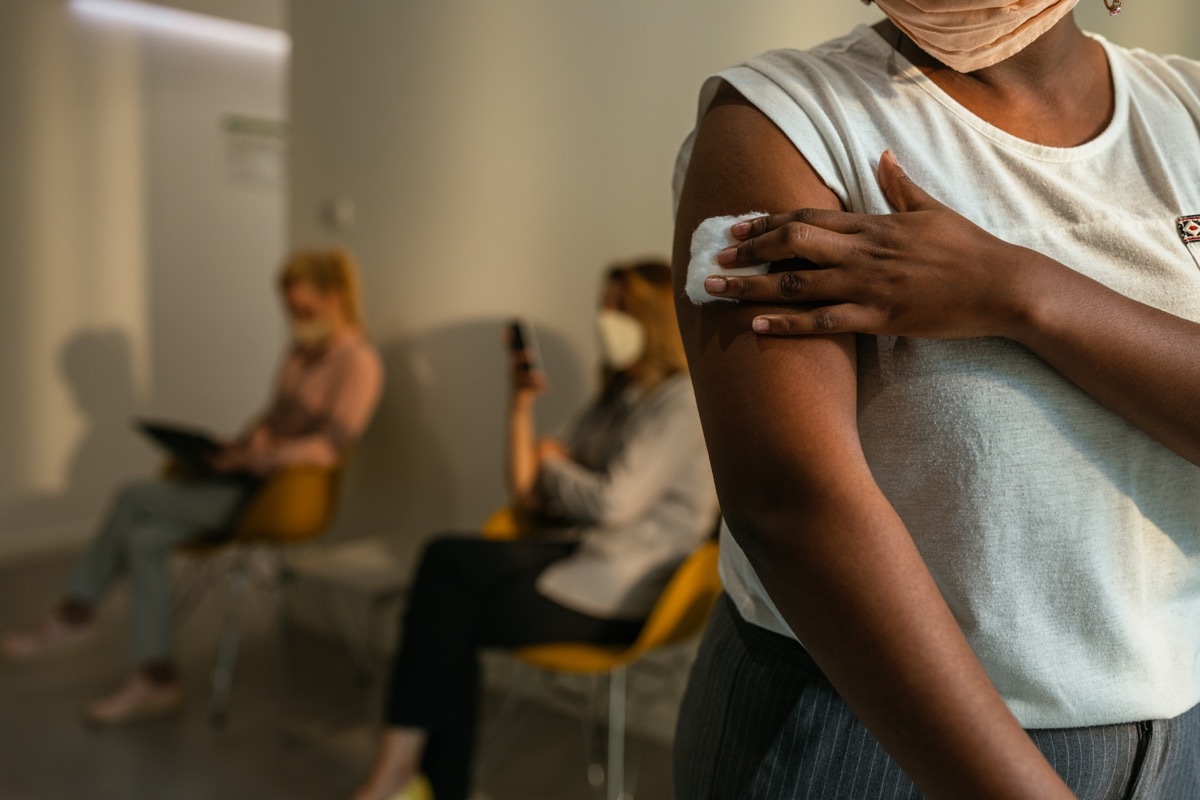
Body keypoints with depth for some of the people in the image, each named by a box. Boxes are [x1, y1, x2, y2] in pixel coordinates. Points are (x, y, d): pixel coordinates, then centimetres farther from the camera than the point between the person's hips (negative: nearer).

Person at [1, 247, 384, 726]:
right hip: (252, 476, 8)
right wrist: (249, 440, 3)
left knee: (135, 498, -13)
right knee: (143, 538, -9)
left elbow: (329, 447, -21)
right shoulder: (300, 352, 14)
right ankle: (155, 679, -2)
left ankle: (74, 614, 5)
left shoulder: (358, 362, -13)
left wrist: (255, 458, -22)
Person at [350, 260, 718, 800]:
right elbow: (529, 495, 12)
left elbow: (613, 502, -19)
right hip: (584, 554, 8)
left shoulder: (682, 401, -9)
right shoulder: (616, 398, 18)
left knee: (453, 613, -13)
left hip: (624, 593, -8)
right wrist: (522, 405, 2)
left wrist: (552, 463, -1)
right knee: (447, 557, -16)